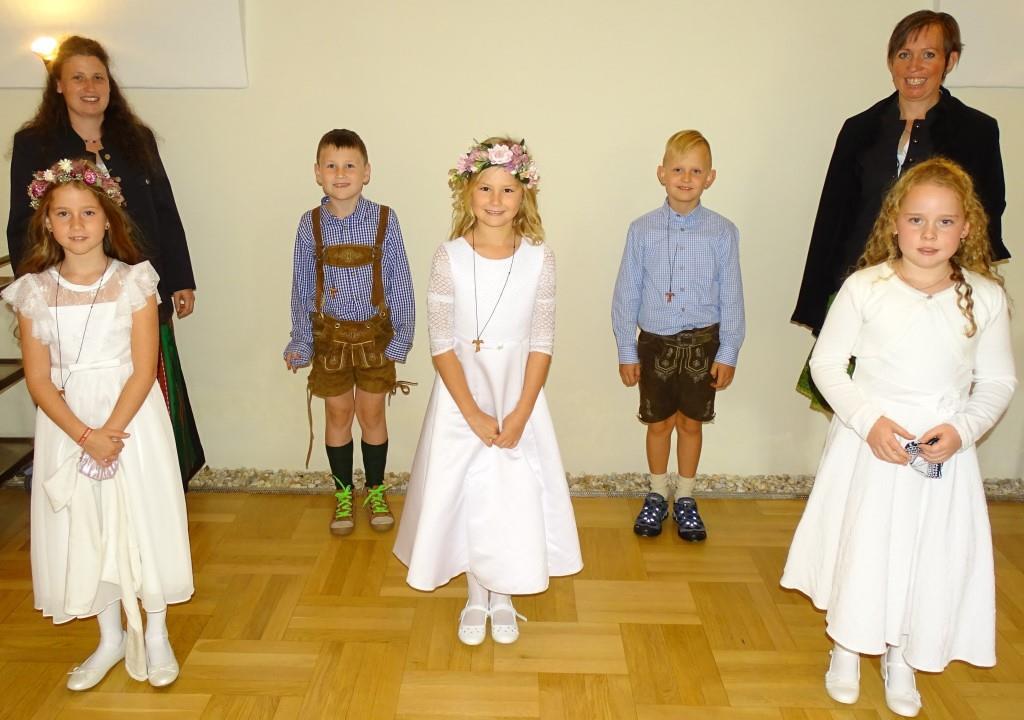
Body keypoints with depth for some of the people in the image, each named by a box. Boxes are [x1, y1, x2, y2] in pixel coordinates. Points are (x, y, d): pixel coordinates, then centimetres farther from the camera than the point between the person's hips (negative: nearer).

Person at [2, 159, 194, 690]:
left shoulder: (134, 281, -7)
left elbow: (144, 369, -11)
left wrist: (110, 431, -19)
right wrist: (85, 436, -16)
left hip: (131, 414, -2)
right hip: (66, 424, 2)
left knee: (141, 518, 4)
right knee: (84, 526, 10)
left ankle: (155, 634, 23)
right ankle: (111, 638, 28)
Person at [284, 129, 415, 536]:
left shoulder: (384, 220, -8)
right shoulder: (310, 224, -4)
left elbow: (399, 283, -5)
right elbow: (301, 287, 2)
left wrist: (402, 336, -6)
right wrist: (300, 341, 1)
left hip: (374, 334, -1)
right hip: (330, 334, 1)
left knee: (372, 414, 10)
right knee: (338, 414, 12)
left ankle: (376, 492, 30)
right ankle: (343, 494, 30)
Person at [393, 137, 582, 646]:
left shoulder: (539, 258, -5)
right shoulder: (449, 258, -9)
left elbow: (541, 342, -5)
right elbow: (441, 344, -9)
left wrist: (520, 413, -13)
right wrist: (474, 414, -14)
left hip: (518, 395, 1)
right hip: (462, 396, 0)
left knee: (515, 492, 7)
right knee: (465, 491, 9)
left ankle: (503, 596, 31)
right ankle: (476, 597, 32)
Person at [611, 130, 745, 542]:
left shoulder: (723, 232, -5)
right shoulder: (642, 230, -5)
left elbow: (731, 297, -1)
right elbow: (626, 294, -1)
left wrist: (728, 352, -2)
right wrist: (626, 351, 0)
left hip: (702, 342, 0)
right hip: (656, 342, 0)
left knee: (691, 422, 13)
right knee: (658, 423, 13)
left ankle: (685, 499, 31)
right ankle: (657, 496, 33)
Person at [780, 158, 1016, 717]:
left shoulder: (986, 297, -5)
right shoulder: (865, 288, -12)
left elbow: (997, 381, 4)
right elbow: (826, 362, -6)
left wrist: (962, 429, -13)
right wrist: (868, 420, -17)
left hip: (944, 455, 2)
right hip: (869, 445, -2)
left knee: (930, 559, 12)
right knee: (859, 549, 10)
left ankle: (901, 660, 38)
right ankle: (846, 649, 37)